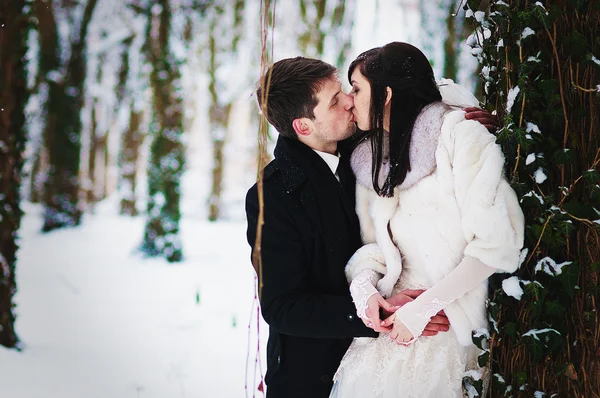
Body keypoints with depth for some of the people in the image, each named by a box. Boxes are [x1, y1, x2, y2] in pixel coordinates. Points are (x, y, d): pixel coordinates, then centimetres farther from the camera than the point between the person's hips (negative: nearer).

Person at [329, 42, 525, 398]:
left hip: (459, 326, -5)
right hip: (395, 320, 5)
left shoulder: (459, 132, -5)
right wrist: (364, 285, -8)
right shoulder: (369, 161, 14)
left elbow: (496, 242, -11)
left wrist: (424, 307, -14)